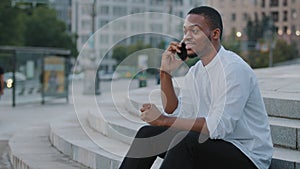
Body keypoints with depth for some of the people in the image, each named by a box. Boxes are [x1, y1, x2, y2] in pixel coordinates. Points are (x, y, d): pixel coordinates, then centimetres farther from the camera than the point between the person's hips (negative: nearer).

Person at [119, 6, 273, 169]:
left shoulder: (235, 69, -18)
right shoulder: (194, 72, 8)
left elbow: (218, 126, -27)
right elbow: (176, 115, 4)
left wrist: (163, 120, -25)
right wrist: (166, 73, -5)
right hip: (213, 145, 8)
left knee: (185, 140, -32)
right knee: (148, 133, -3)